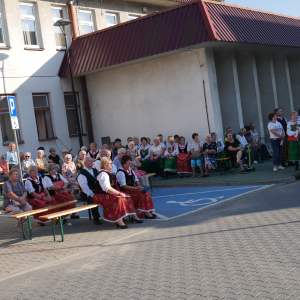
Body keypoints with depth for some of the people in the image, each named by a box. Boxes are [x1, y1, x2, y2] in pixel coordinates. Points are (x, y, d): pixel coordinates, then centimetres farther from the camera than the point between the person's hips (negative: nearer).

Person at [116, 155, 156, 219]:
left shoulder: (130, 169, 14)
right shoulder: (120, 172, -15)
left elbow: (136, 180, 20)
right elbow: (123, 186, -21)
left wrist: (139, 186, -2)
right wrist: (136, 188, -25)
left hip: (133, 189, 9)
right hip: (126, 191, -9)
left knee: (146, 192, -10)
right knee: (142, 194, -24)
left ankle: (149, 211, -9)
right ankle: (146, 213, -16)